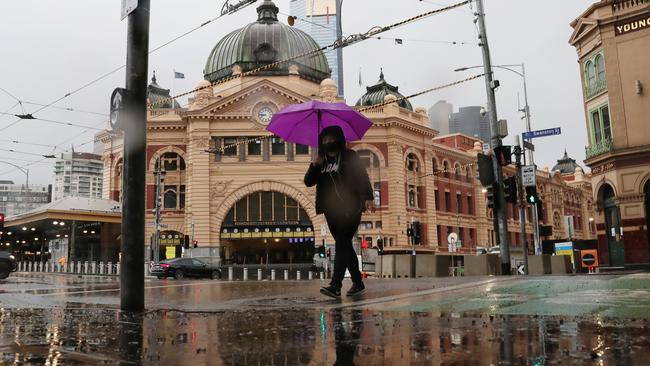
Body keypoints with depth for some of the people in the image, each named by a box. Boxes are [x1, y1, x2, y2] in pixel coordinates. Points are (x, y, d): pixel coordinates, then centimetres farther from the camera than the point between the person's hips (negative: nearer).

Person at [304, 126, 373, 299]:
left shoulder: (349, 156, 3)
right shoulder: (321, 160, 17)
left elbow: (362, 176, -6)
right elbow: (308, 182, 10)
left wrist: (368, 197, -19)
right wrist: (314, 165, -6)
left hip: (349, 208, -6)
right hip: (331, 210, 6)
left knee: (342, 243, -14)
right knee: (344, 245, 9)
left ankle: (335, 286, -21)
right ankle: (358, 283, 19)